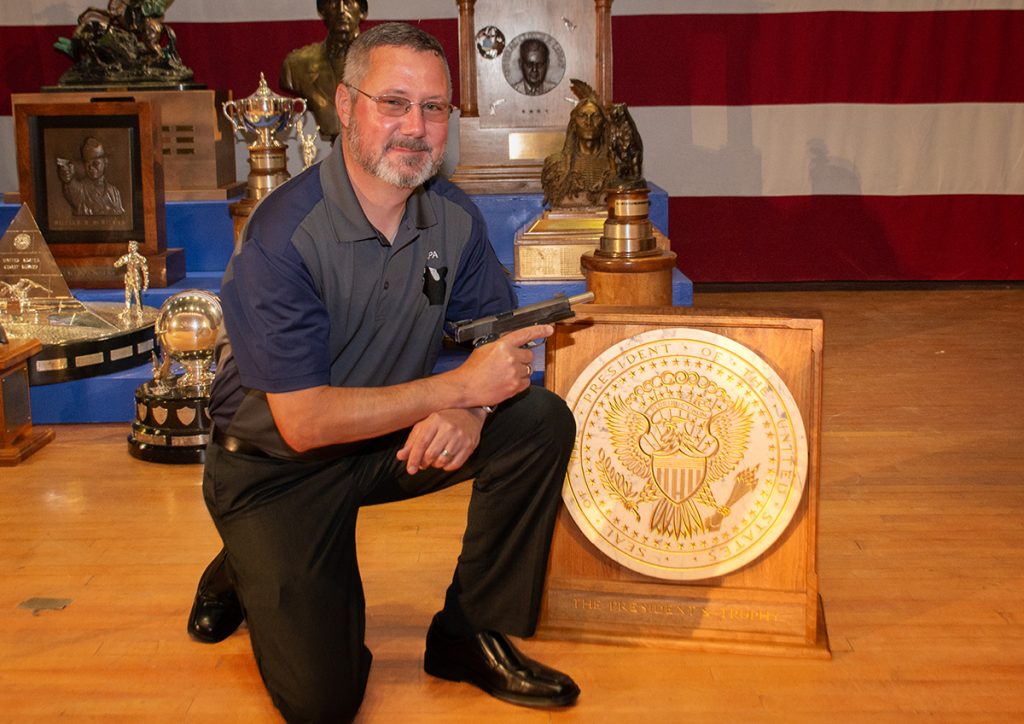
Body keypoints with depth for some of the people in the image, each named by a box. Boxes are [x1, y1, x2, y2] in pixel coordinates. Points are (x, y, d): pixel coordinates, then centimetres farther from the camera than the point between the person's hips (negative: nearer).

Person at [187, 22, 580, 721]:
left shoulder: (456, 217, -6)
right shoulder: (283, 235, -25)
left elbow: (501, 342, 1)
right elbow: (303, 421, -27)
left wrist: (469, 412, -23)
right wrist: (457, 386, -28)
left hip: (394, 440, 6)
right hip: (277, 464, -5)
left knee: (542, 420, -16)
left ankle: (473, 635, -2)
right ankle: (247, 575, 18)